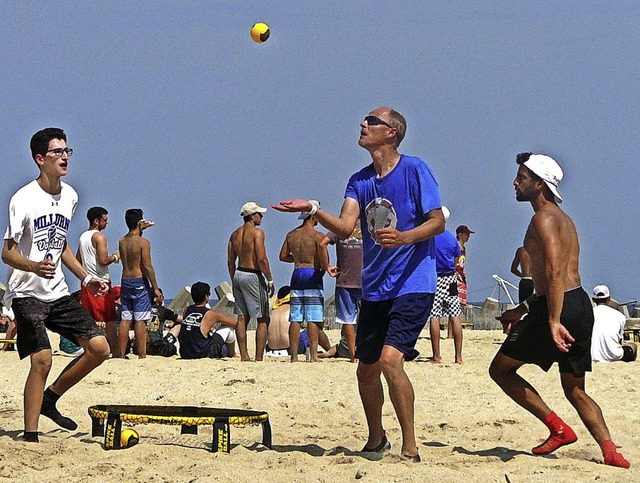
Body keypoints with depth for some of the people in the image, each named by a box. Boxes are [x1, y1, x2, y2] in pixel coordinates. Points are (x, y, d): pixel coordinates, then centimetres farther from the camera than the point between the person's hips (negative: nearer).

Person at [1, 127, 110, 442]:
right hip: (27, 294, -7)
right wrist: (34, 266, -33)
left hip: (58, 293, 7)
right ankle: (30, 436, -8)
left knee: (99, 348, -2)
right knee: (42, 359, -18)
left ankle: (49, 400, 15)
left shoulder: (69, 196, 9)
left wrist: (85, 278, 17)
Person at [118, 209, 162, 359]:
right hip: (140, 282, -6)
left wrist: (140, 230, 38)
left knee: (125, 319, 9)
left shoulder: (122, 242, 7)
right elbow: (147, 267, -15)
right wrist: (156, 288, -11)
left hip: (125, 282, 6)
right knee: (140, 320, -6)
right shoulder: (143, 242, -12)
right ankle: (142, 355, -7)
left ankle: (121, 353, 9)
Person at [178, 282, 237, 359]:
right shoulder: (209, 314, -11)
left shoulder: (187, 310, 4)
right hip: (202, 354, -6)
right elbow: (235, 323, 0)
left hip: (184, 355, 6)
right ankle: (231, 354, 32)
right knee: (229, 329, 9)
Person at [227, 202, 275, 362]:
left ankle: (244, 355, 9)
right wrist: (270, 280, -10)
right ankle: (259, 357, -9)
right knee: (263, 319, -3)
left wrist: (234, 282, 20)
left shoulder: (235, 234, 12)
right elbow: (262, 259, -17)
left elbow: (230, 261, 14)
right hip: (253, 276, -8)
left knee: (242, 317, 9)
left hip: (238, 275, 8)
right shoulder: (257, 232, -11)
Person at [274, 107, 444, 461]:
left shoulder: (414, 170, -7)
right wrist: (313, 210, -21)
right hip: (374, 289, 7)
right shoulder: (360, 180, 9)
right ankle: (376, 441, 36)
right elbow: (345, 227, -3)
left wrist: (404, 238, -26)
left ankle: (410, 448, -14)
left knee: (390, 359, -22)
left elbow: (438, 222, -9)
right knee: (366, 369, 14)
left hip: (412, 285, -7)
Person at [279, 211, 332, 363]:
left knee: (295, 319, 4)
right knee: (313, 319, -6)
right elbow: (322, 247, -22)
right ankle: (313, 355, -11)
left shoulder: (291, 235, 10)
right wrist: (325, 267, -7)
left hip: (297, 275, 5)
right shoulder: (317, 235, -7)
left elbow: (283, 256, 14)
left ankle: (294, 355, 1)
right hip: (312, 276, -5)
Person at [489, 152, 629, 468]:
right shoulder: (563, 219, 22)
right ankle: (610, 450, -6)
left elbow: (554, 271, -22)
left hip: (559, 308, -9)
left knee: (500, 370, 5)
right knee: (575, 391, 14)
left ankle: (558, 428, -2)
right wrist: (522, 310, 32)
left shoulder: (544, 217, -9)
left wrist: (554, 321, -29)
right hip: (581, 304, 9)